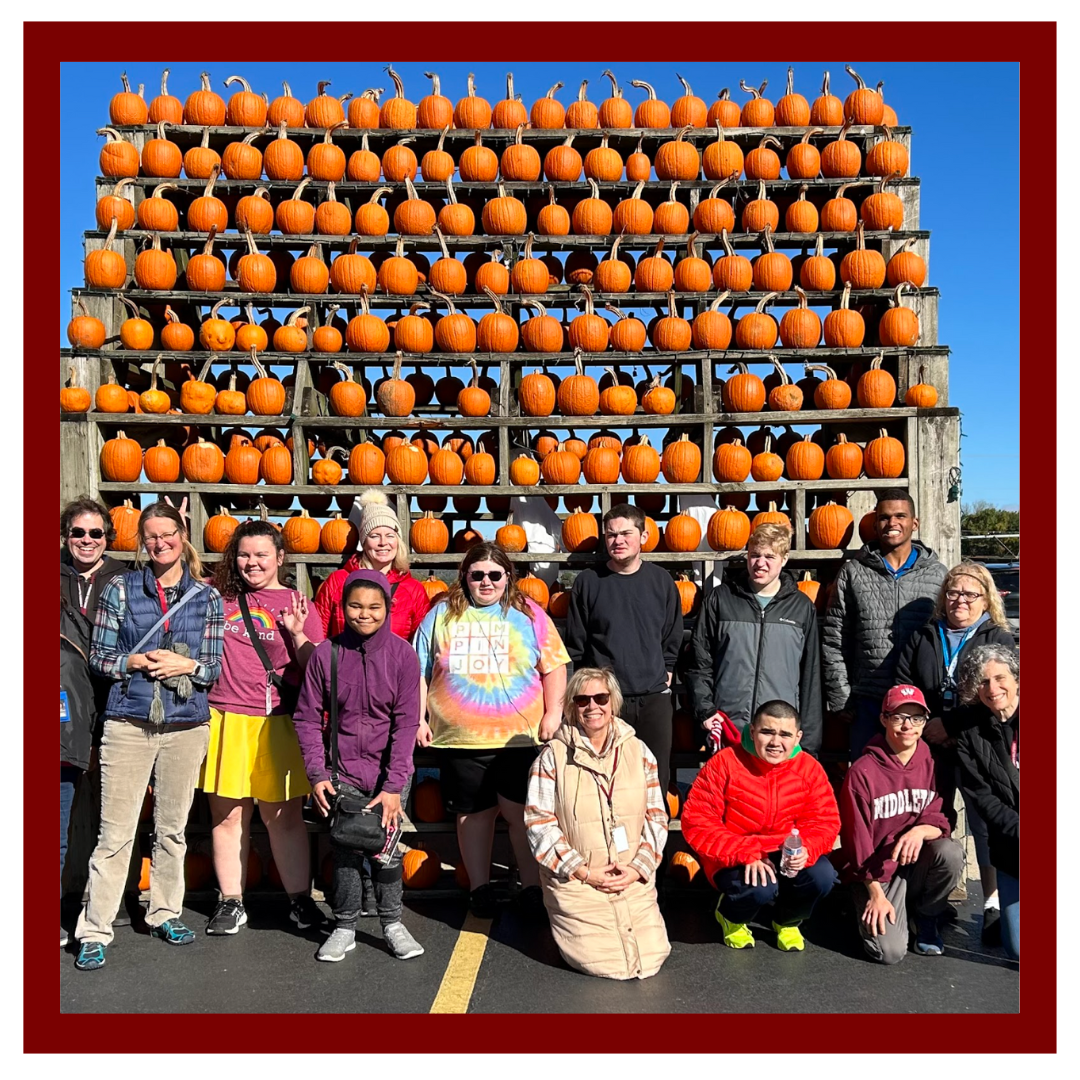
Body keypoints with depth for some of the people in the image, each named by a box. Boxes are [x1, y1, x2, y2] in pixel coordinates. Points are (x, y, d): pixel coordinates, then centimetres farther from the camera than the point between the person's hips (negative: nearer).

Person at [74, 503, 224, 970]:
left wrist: (186, 666, -14)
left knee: (173, 828, 13)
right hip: (128, 723, -1)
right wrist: (137, 662, -14)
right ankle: (94, 931, 13)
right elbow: (98, 655, 2)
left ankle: (165, 913, 30)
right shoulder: (121, 588, 2)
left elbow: (214, 666, 5)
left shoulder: (207, 596, 4)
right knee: (115, 833, 0)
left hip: (187, 726, 2)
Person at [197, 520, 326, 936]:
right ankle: (231, 902, 21)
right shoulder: (220, 599, 8)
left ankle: (300, 899, 18)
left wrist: (298, 634, -16)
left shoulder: (296, 604, 4)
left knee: (283, 815, 6)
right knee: (227, 814, 7)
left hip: (278, 722, -2)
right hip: (225, 719, 2)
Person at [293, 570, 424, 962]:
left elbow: (406, 722, -8)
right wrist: (317, 773, -6)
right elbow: (307, 717, 1)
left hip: (389, 771, -1)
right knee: (344, 850, 4)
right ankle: (344, 927, 25)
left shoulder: (402, 654, -7)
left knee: (386, 849, 4)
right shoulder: (326, 653, -4)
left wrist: (394, 785, -12)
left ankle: (392, 923, 25)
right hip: (343, 770, 1)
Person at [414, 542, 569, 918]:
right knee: (472, 815, 10)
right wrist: (418, 718, 5)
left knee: (523, 814, 1)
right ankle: (480, 888, 25)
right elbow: (419, 672, 11)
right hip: (460, 739, 1)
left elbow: (554, 667, 5)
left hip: (521, 737, -1)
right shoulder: (441, 615, 8)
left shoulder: (529, 614, 6)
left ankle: (532, 888, 17)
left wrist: (553, 714, -3)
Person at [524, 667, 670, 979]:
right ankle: (563, 922, 18)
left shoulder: (639, 752, 6)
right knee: (603, 963, -13)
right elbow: (538, 823, -7)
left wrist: (638, 867, -6)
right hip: (575, 882, -3)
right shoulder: (552, 757, -4)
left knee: (650, 960, -6)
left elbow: (656, 816, 7)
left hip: (634, 881, 3)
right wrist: (584, 872, -12)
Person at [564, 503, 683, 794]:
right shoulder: (588, 581, 1)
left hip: (654, 698, 2)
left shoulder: (661, 580, 6)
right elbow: (575, 645, 6)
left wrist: (664, 675, 10)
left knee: (656, 780, 6)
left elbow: (673, 639, 15)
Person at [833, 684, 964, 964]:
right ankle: (867, 907, 13)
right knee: (890, 951, -22)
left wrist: (921, 831, -27)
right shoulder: (862, 772, -14)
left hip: (918, 862, 4)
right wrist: (876, 893, -12)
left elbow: (941, 819, -3)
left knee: (950, 853, -29)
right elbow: (857, 839, -10)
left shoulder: (932, 765, -2)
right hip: (876, 871, -4)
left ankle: (925, 917, 0)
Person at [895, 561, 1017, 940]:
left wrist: (950, 725, -17)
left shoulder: (1000, 640, 1)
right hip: (930, 749, 3)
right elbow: (902, 688, 6)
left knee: (985, 826, -1)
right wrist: (926, 727, -9)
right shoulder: (923, 638, 11)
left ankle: (993, 907, 11)